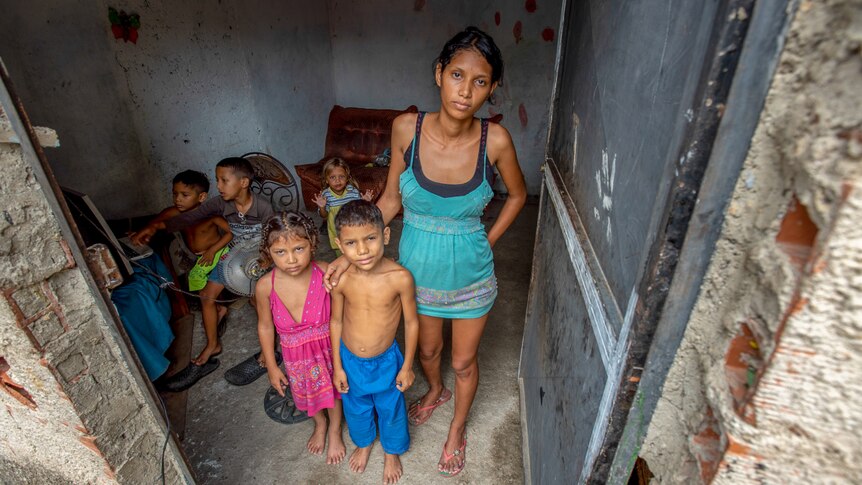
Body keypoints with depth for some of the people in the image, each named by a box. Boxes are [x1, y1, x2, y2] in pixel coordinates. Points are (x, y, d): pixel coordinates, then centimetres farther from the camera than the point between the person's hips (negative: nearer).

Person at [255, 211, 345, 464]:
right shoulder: (265, 286, -24)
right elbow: (265, 327, -7)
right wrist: (271, 366, 2)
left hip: (328, 346, -2)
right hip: (295, 354, 2)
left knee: (333, 389, 22)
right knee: (307, 392, 28)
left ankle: (335, 431, 55)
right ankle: (319, 425, 62)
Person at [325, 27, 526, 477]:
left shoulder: (495, 139, -20)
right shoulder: (407, 127, -18)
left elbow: (517, 194, -1)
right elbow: (391, 197, -6)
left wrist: (487, 241, -3)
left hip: (470, 274, -1)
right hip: (418, 268, 2)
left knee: (464, 361, 20)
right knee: (426, 348, 27)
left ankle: (457, 429, 52)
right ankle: (435, 390, 63)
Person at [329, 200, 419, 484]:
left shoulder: (400, 277, -27)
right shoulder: (340, 280, -22)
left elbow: (411, 322, -13)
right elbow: (336, 321, -5)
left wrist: (407, 366, -5)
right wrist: (337, 366, 2)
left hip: (386, 361, -2)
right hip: (350, 360, 2)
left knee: (390, 410, 23)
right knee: (356, 408, 27)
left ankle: (391, 452, 55)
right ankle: (363, 443, 61)